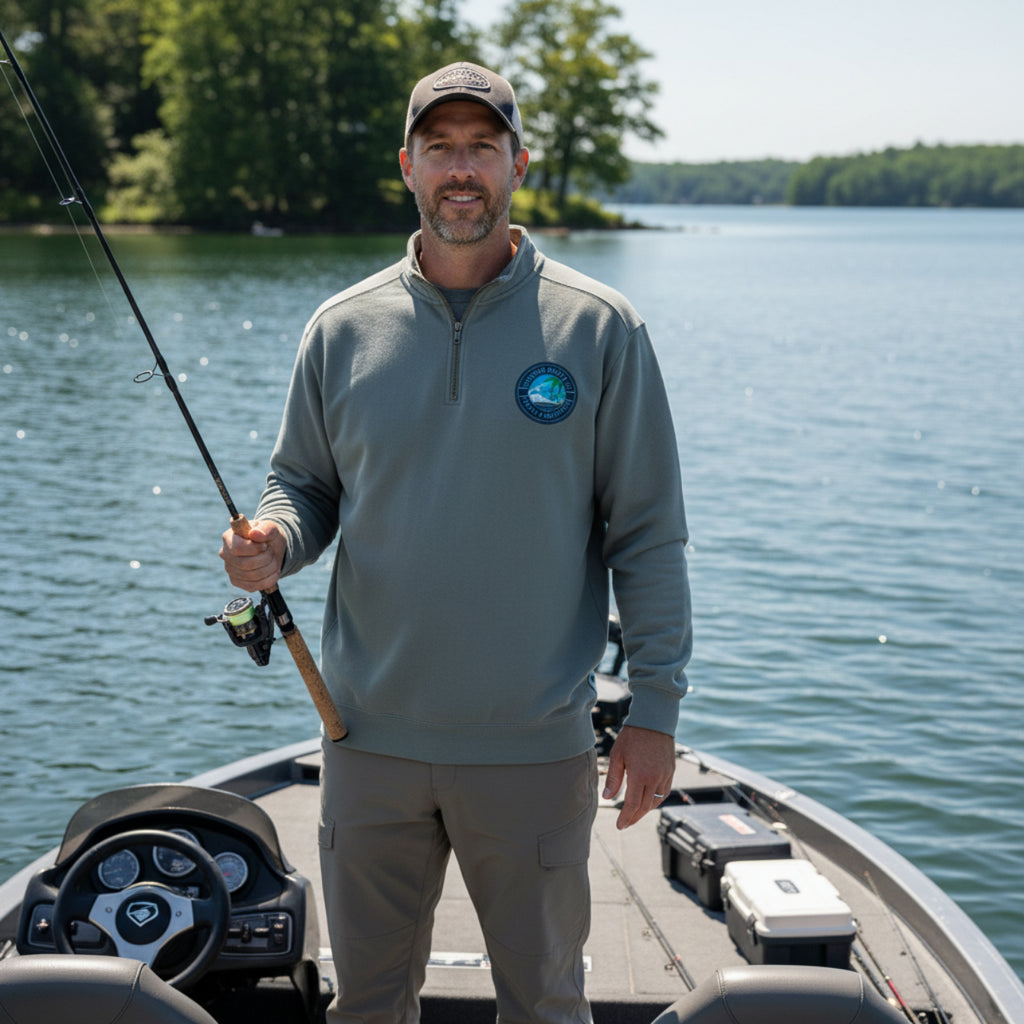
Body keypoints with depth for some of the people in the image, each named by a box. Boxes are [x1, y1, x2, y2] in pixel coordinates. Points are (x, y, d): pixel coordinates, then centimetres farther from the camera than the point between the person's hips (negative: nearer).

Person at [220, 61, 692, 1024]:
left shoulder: (598, 328, -4)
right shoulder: (342, 329, 3)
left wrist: (655, 707, -5)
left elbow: (647, 533, -2)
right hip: (371, 737, 2)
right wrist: (272, 542, -11)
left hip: (535, 746, -2)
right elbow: (302, 483, 12)